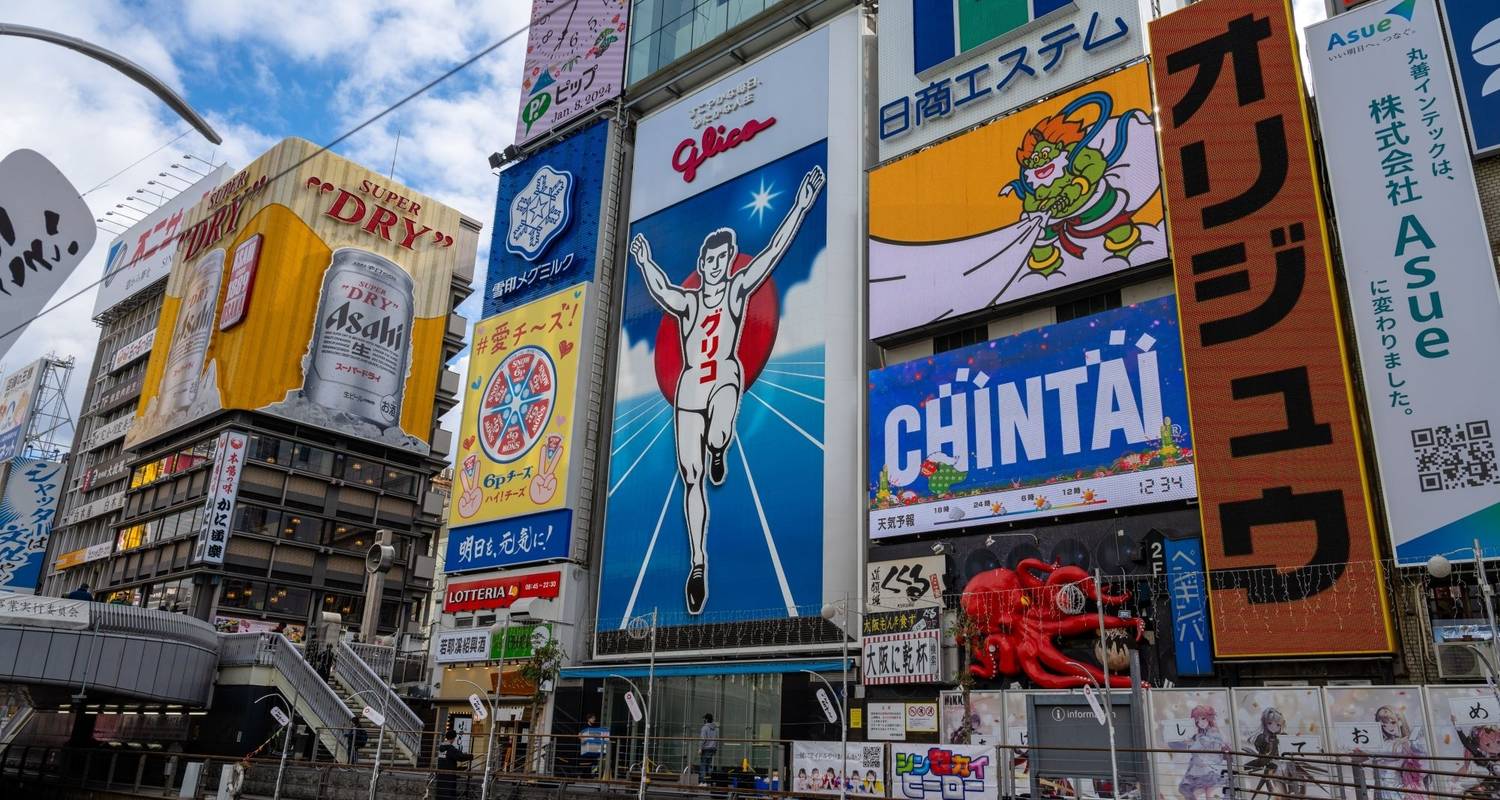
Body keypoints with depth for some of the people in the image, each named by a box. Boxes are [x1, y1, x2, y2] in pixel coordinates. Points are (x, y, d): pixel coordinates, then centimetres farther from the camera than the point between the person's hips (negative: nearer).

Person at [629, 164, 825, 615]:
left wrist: (801, 208, -13)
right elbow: (662, 293, -6)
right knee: (691, 478, 1)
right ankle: (698, 562, 11)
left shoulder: (738, 289, 2)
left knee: (716, 437, -36)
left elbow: (772, 253, -6)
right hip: (689, 386, 2)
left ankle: (719, 453, 4)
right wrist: (646, 265, -18)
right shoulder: (687, 301, 10)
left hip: (725, 379, -2)